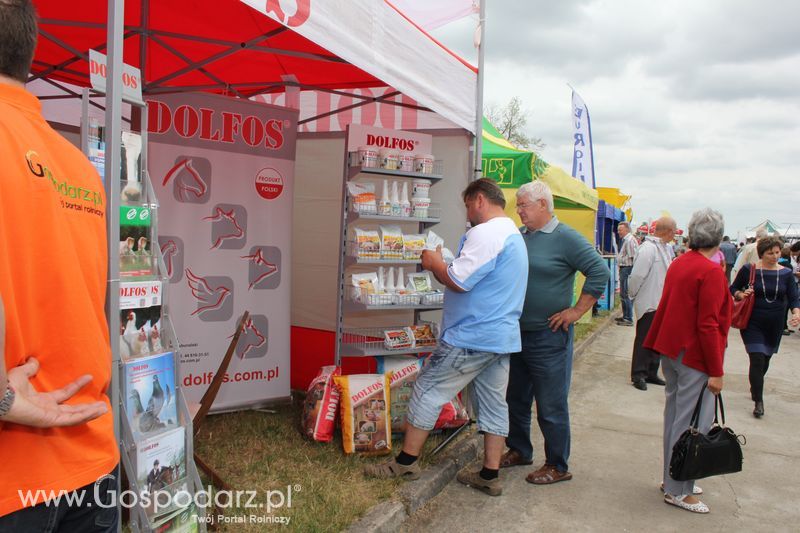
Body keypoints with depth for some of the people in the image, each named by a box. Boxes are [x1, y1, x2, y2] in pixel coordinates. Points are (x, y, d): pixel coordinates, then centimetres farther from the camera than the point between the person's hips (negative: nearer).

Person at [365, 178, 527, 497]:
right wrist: (442, 267, 11)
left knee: (428, 390, 2)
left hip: (471, 337, -10)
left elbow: (457, 281, -22)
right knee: (494, 402, 12)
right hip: (503, 337, 10)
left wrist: (434, 263, -4)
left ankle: (406, 461, 12)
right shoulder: (513, 234, 17)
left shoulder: (485, 233, -17)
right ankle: (489, 476, 20)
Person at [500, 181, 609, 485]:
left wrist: (576, 311, -15)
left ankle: (558, 466, 20)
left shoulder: (566, 238, -11)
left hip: (548, 337, -7)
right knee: (516, 399, 18)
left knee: (551, 406, 3)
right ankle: (519, 451, 36)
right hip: (515, 333, 7)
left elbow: (600, 273, -15)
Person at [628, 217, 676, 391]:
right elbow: (637, 275, -21)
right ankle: (638, 375, 12)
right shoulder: (648, 248, -20)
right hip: (648, 303, -9)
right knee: (644, 340, 1)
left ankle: (651, 373, 27)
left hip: (661, 303, 9)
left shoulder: (666, 248, 10)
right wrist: (633, 294, -8)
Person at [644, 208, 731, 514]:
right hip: (695, 357, -9)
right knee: (692, 423, 1)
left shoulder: (678, 264, 7)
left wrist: (655, 346, 22)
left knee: (675, 416, 17)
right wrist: (716, 371, -14)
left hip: (671, 351, 9)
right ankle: (678, 491, 11)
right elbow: (708, 325, -19)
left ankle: (673, 480, 30)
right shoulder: (711, 271, -17)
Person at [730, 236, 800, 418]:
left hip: (775, 325, 4)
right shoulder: (749, 270, -6)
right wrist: (741, 294, -18)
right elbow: (733, 289, 4)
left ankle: (754, 388, 43)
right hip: (753, 323, -3)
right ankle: (758, 402, -4)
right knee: (757, 360, -11)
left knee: (765, 359, 17)